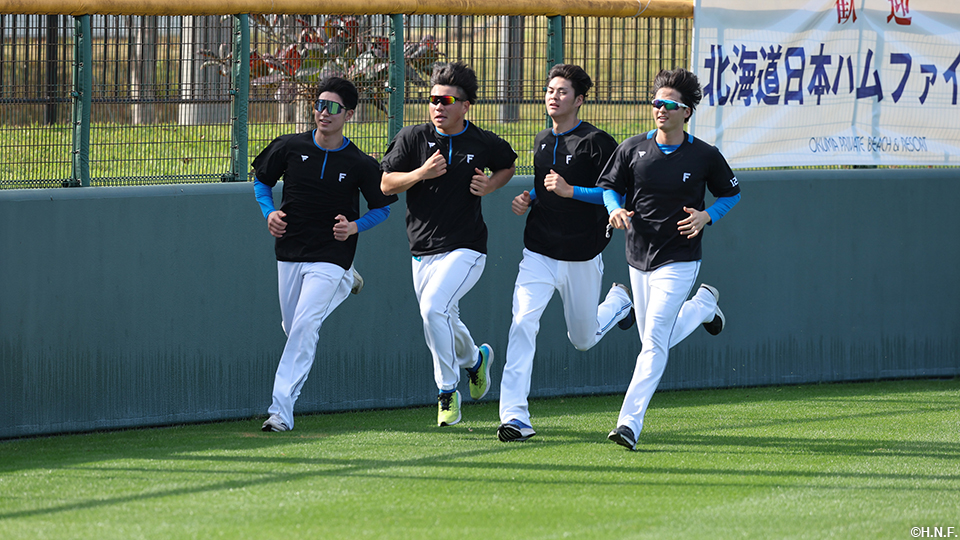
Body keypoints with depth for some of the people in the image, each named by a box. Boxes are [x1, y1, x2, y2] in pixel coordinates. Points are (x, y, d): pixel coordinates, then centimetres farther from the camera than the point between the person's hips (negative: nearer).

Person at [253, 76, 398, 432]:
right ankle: (344, 284, 47)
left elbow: (382, 208, 4)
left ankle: (282, 410, -18)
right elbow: (261, 180, 12)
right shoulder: (290, 147, -3)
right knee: (293, 328, 16)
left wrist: (355, 227, -15)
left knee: (305, 325, -18)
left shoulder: (360, 165, -8)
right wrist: (270, 213, -7)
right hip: (290, 254, 4)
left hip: (331, 257, -4)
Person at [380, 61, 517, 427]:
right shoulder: (413, 138, 0)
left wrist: (490, 186, -2)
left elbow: (507, 166, 19)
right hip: (423, 251, 4)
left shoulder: (484, 144, -2)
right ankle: (474, 358, 47)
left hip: (466, 248, -4)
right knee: (442, 325, 12)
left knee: (434, 307, -25)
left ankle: (447, 390, -11)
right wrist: (421, 173, -17)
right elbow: (386, 184, 0)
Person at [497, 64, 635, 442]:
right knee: (522, 324, -18)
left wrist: (570, 191, -25)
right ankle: (515, 417, -23)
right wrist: (528, 199, 5)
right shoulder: (542, 142, 10)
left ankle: (618, 302, 47)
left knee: (582, 340, 13)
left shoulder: (597, 143, -11)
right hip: (539, 253, 4)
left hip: (582, 257, -4)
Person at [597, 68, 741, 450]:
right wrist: (616, 210, -13)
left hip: (679, 261, -5)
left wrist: (706, 216, -11)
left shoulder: (705, 156, -6)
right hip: (639, 257, 5)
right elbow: (609, 186, 9)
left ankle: (630, 422, -17)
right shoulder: (633, 149, 0)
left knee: (654, 342, -16)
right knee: (654, 343, 15)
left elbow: (731, 193, 8)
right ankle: (704, 304, 44)